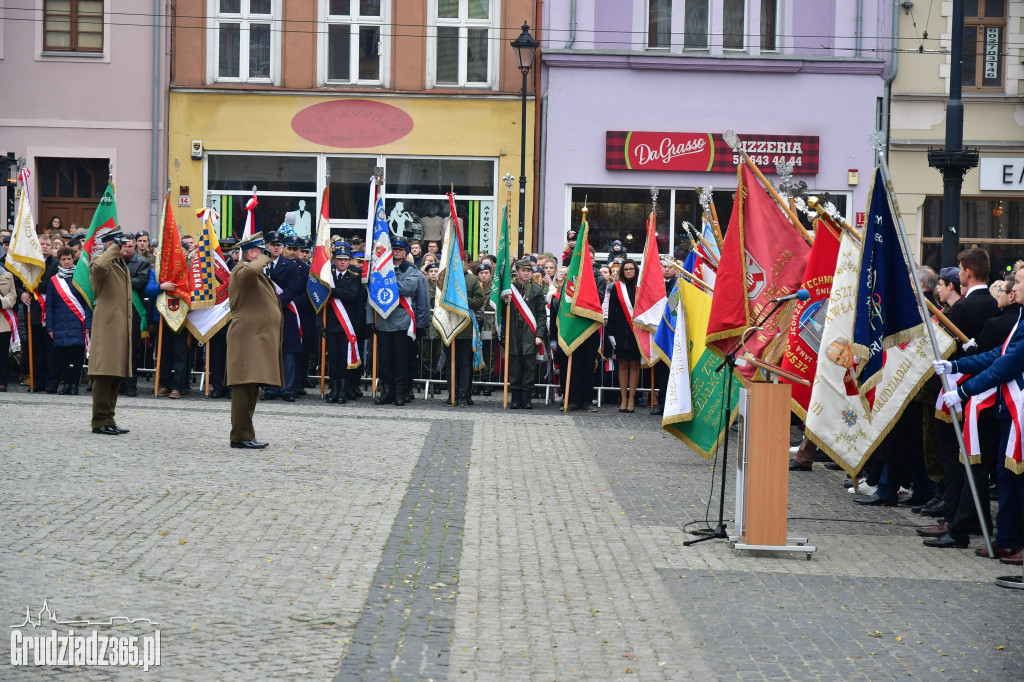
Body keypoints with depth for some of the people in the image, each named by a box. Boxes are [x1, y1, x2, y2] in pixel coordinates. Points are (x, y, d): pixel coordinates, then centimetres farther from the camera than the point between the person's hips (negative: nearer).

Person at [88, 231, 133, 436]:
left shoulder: (123, 265, 22)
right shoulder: (103, 263, -7)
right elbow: (99, 266, -35)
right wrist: (115, 247, -20)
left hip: (122, 326, 9)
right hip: (108, 325, -9)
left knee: (117, 374, 10)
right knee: (105, 373, -9)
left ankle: (108, 419, 16)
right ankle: (100, 421, -5)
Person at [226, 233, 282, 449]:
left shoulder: (259, 274, 26)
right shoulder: (242, 269, -8)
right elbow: (250, 272, -34)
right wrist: (263, 260, -16)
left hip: (259, 339, 11)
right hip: (248, 338, -11)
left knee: (251, 388, 11)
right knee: (245, 387, -11)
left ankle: (244, 435, 16)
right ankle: (241, 436, -11)